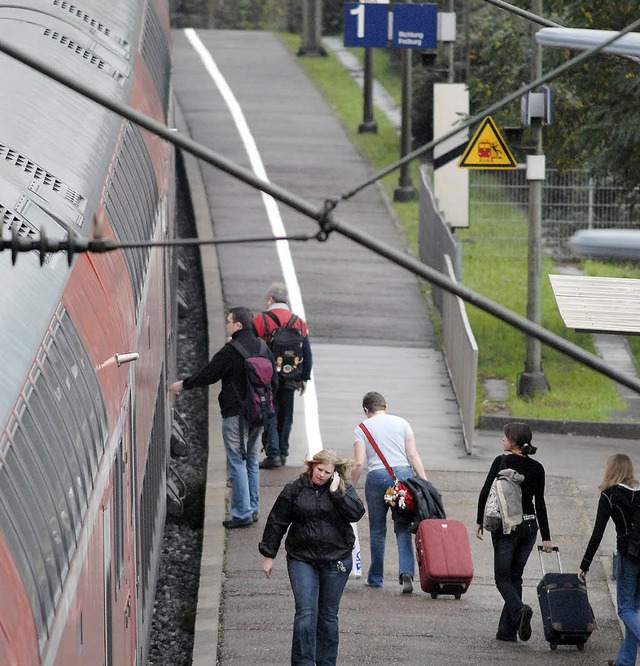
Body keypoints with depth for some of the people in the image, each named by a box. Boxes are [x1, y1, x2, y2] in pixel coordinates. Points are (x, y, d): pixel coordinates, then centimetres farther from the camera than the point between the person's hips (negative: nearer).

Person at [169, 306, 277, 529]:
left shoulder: (231, 350, -17)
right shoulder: (263, 348, 6)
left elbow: (208, 374, -10)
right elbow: (274, 381, 11)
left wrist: (183, 384, 5)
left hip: (236, 414, -7)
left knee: (237, 461, -2)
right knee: (251, 459, 17)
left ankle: (242, 514, -3)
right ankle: (252, 510, 20)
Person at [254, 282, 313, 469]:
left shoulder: (260, 320, -7)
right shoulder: (299, 323, 6)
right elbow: (307, 354, 9)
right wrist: (304, 378, 17)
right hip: (289, 380, 4)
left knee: (268, 415, 0)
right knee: (285, 416, 15)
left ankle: (273, 454, -9)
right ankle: (283, 452, 22)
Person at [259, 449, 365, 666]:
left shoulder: (344, 490, 3)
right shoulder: (294, 490, 1)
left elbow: (356, 513, -14)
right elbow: (277, 523, 6)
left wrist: (336, 492, -16)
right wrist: (268, 555, 6)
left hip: (335, 562, 1)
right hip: (302, 559, -1)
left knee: (328, 615, 9)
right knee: (305, 613, -12)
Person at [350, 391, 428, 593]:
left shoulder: (363, 427, 6)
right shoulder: (401, 423, 12)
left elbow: (359, 463, -2)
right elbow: (413, 455, 4)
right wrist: (425, 483, 4)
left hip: (377, 477, -1)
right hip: (403, 473, 1)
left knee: (377, 530, 10)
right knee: (403, 528, 3)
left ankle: (375, 577, 16)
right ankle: (406, 572, -16)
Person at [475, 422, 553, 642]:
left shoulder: (502, 462, -7)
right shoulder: (537, 468, 3)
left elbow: (485, 492, -8)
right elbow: (540, 504, 3)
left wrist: (480, 521, 3)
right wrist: (546, 537, 5)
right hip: (529, 525, 4)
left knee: (502, 576, 2)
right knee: (515, 576, 12)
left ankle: (519, 609, -26)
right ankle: (507, 630, 9)